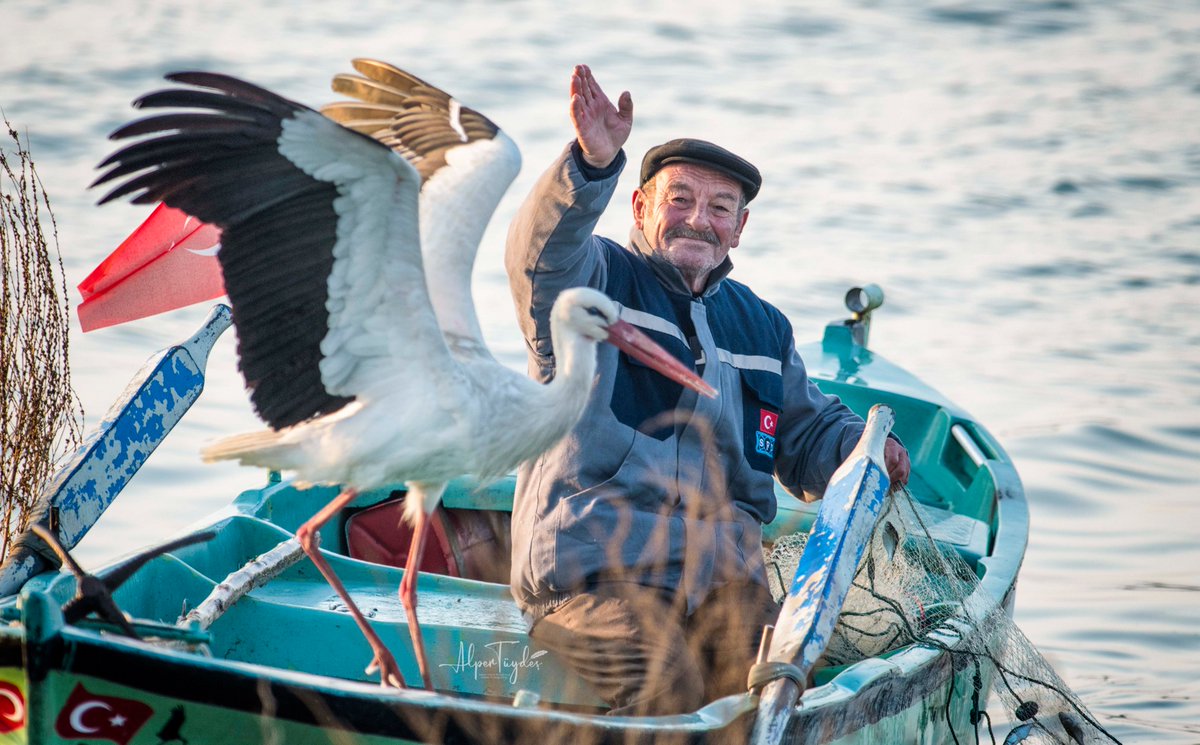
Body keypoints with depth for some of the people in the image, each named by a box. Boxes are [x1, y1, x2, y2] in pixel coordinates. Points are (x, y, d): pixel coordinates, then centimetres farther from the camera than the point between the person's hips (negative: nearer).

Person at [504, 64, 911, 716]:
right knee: (667, 685, -32)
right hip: (591, 563, -5)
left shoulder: (762, 327, 26)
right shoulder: (593, 280, 8)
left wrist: (862, 450, 11)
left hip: (720, 575, 5)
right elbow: (542, 251, -16)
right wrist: (593, 163, -35)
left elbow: (808, 432, 35)